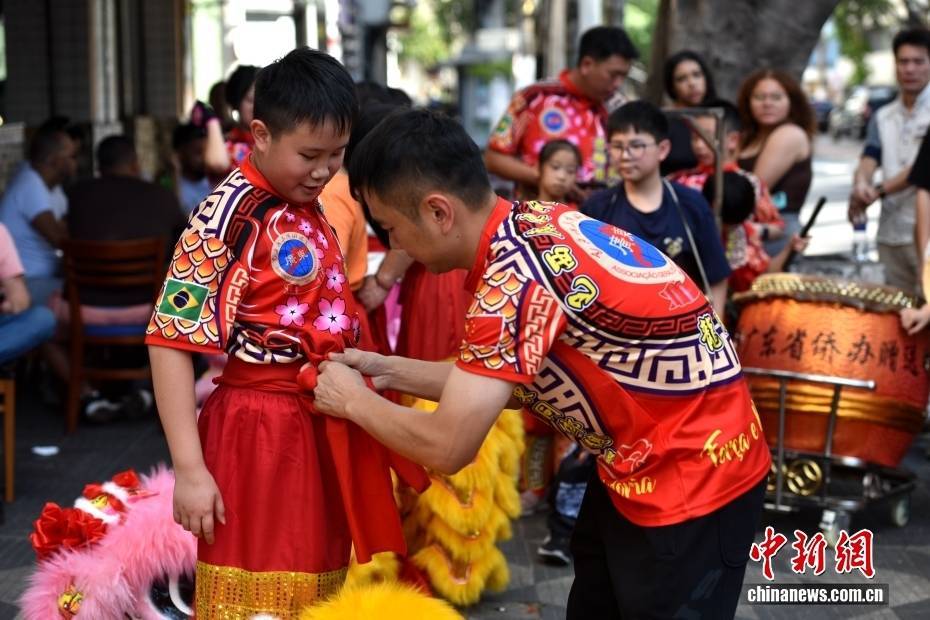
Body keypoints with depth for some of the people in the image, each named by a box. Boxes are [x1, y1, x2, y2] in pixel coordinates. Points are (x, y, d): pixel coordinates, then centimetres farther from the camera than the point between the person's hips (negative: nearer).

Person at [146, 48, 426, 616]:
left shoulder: (309, 204, 8)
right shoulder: (229, 217, -16)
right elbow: (171, 339, -19)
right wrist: (190, 468, -22)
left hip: (325, 421, 8)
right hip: (264, 427, -8)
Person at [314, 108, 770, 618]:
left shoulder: (515, 277, -28)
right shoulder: (528, 226, -1)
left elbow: (448, 447, -23)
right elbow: (497, 382, 9)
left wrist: (354, 402, -7)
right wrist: (389, 371, 9)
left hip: (691, 476, -9)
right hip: (643, 460, 9)